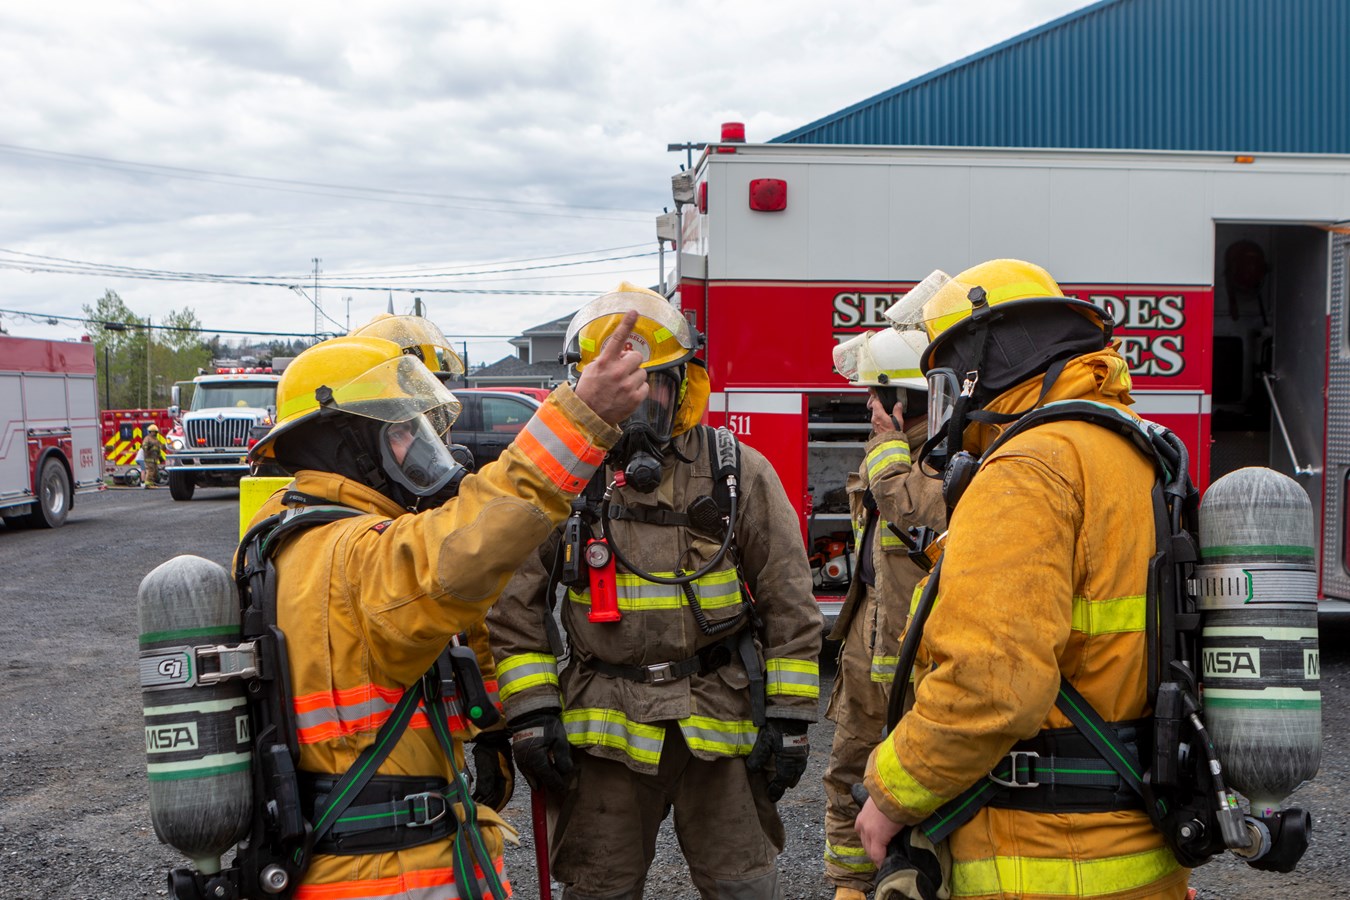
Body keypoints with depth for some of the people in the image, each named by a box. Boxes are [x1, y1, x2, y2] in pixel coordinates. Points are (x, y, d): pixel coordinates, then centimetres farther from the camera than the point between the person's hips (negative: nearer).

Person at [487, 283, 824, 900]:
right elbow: (514, 608, 2)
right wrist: (530, 712, -4)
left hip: (720, 727, 0)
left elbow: (790, 607, 1)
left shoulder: (739, 473, 0)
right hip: (603, 731, 1)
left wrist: (788, 716, -2)